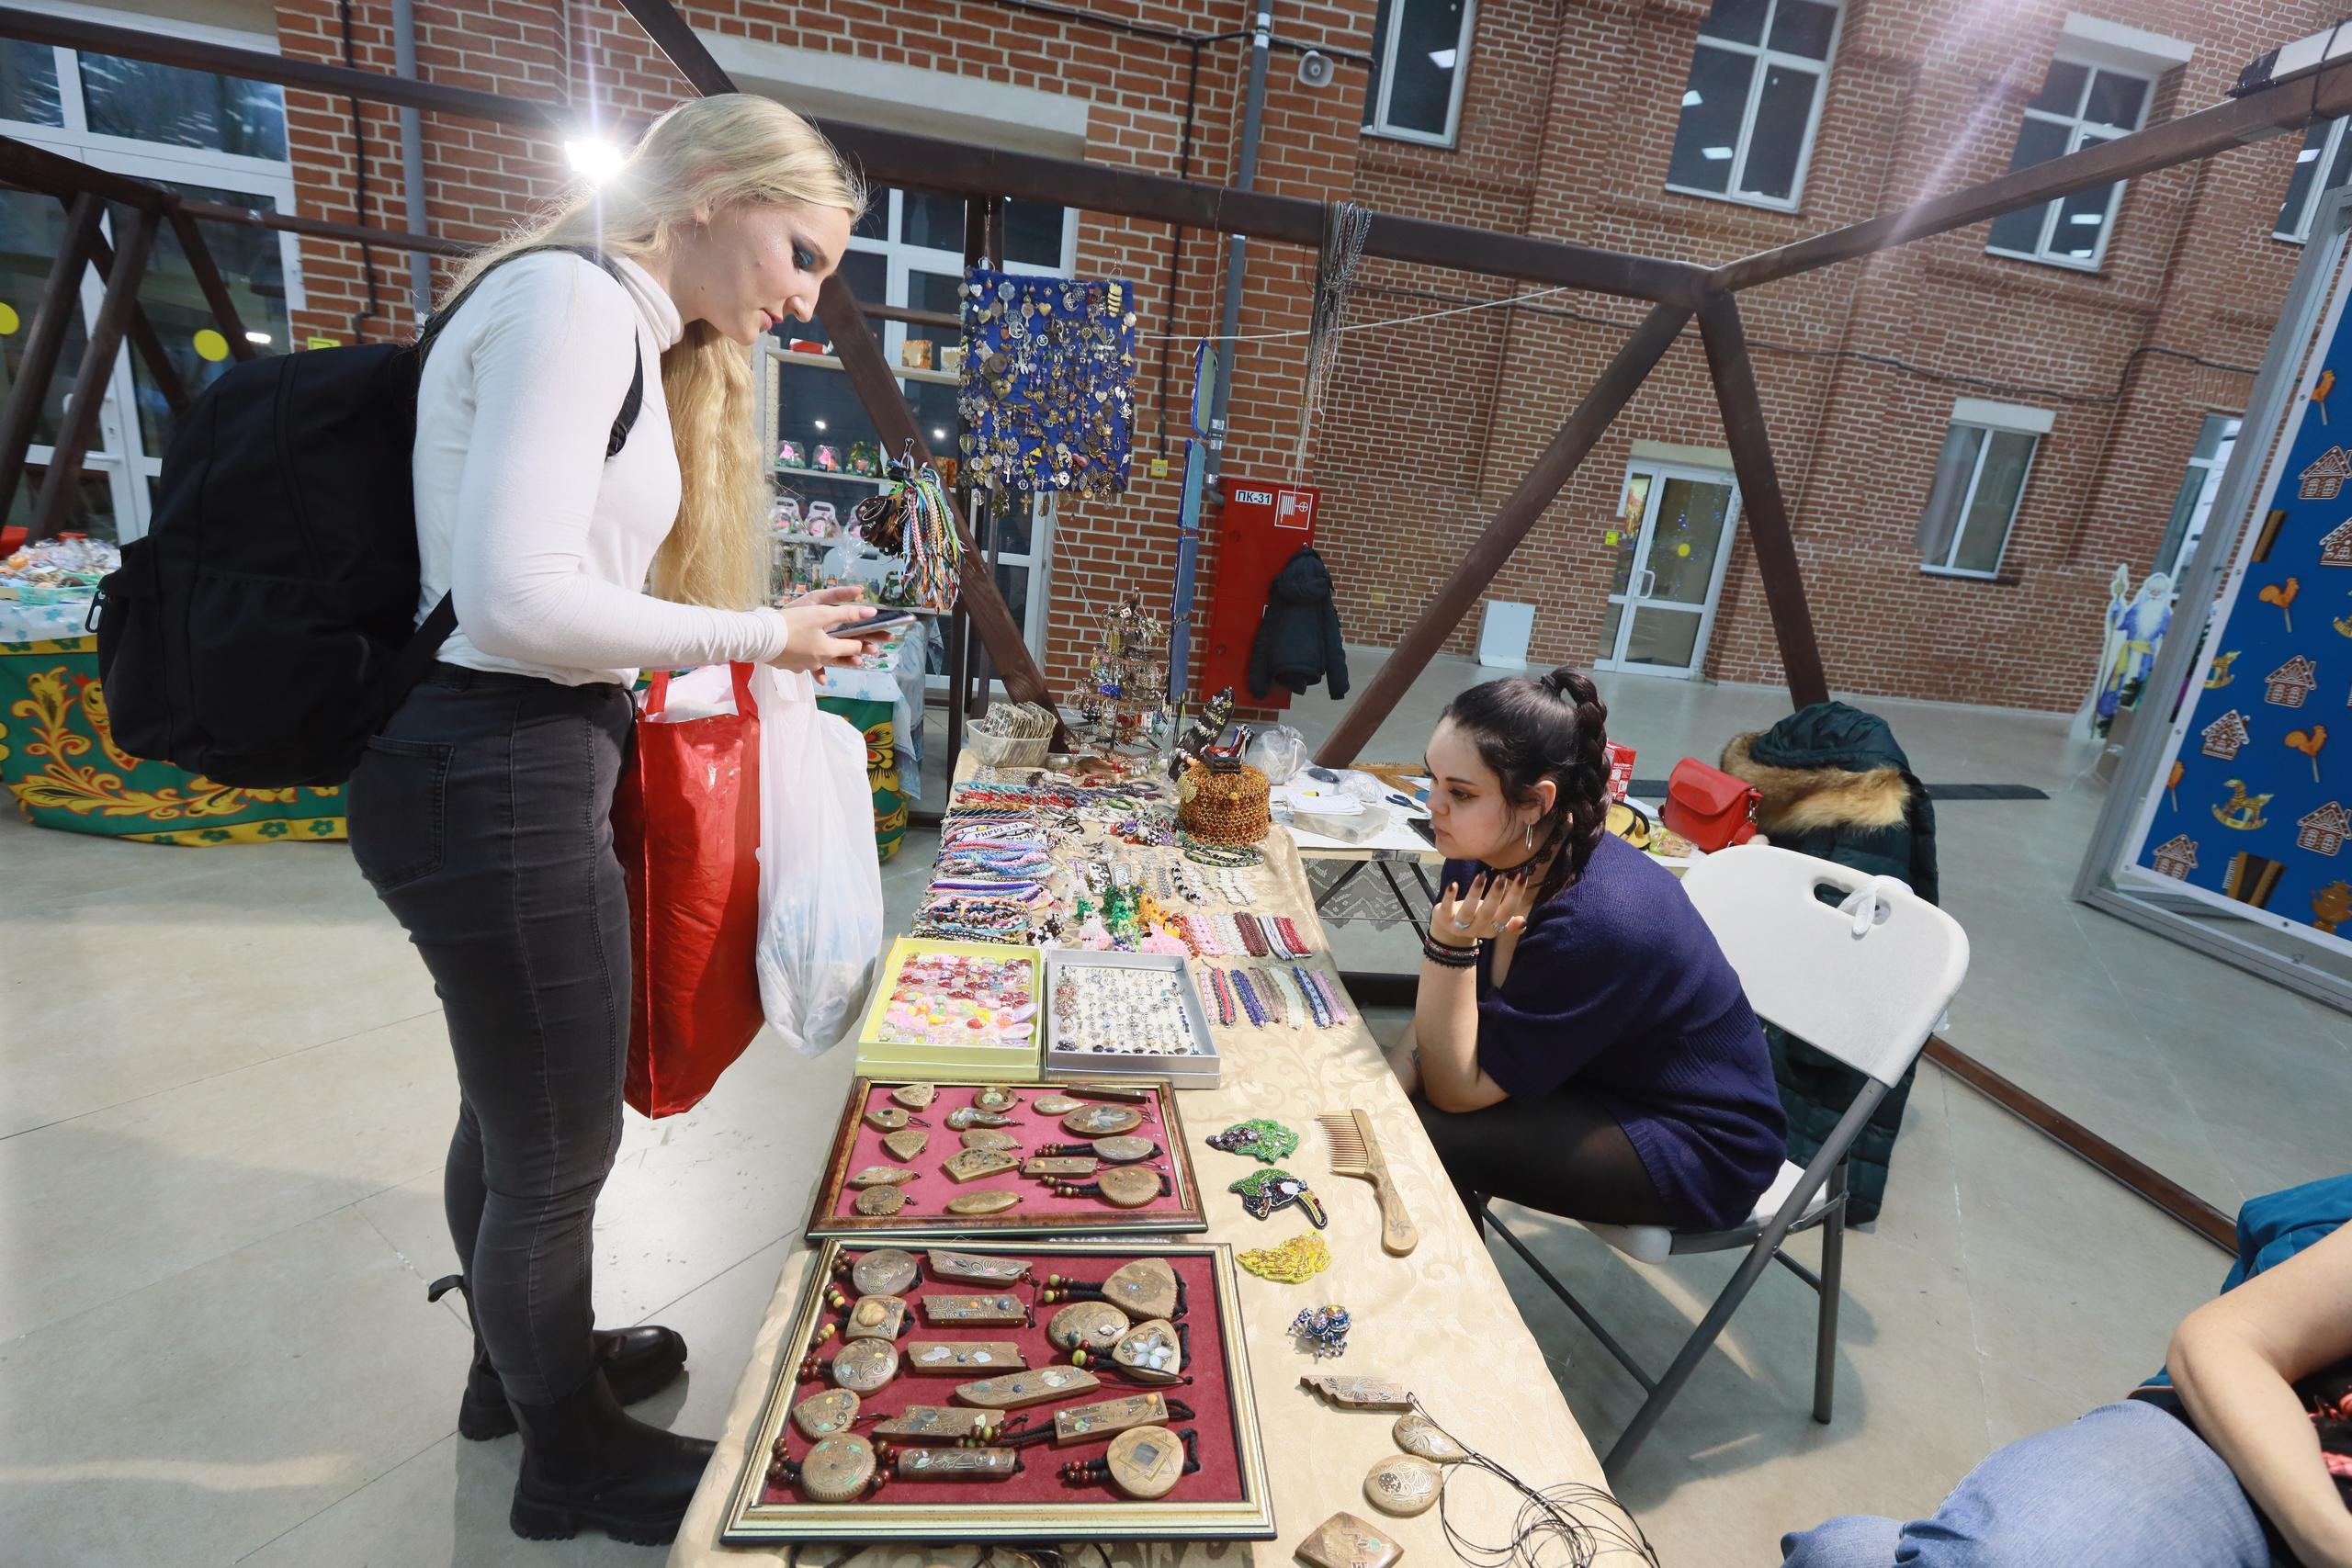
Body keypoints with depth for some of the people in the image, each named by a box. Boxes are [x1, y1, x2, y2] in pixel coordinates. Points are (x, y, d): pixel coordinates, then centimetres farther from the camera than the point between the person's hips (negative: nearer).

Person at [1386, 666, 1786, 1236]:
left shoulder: (1596, 920, -35)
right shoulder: (1490, 853, -14)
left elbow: (1456, 1091, -26)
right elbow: (1443, 1004, -3)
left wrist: (1451, 941, -37)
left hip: (1699, 1147, -7)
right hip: (1590, 1079, 7)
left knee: (1428, 1137, -21)